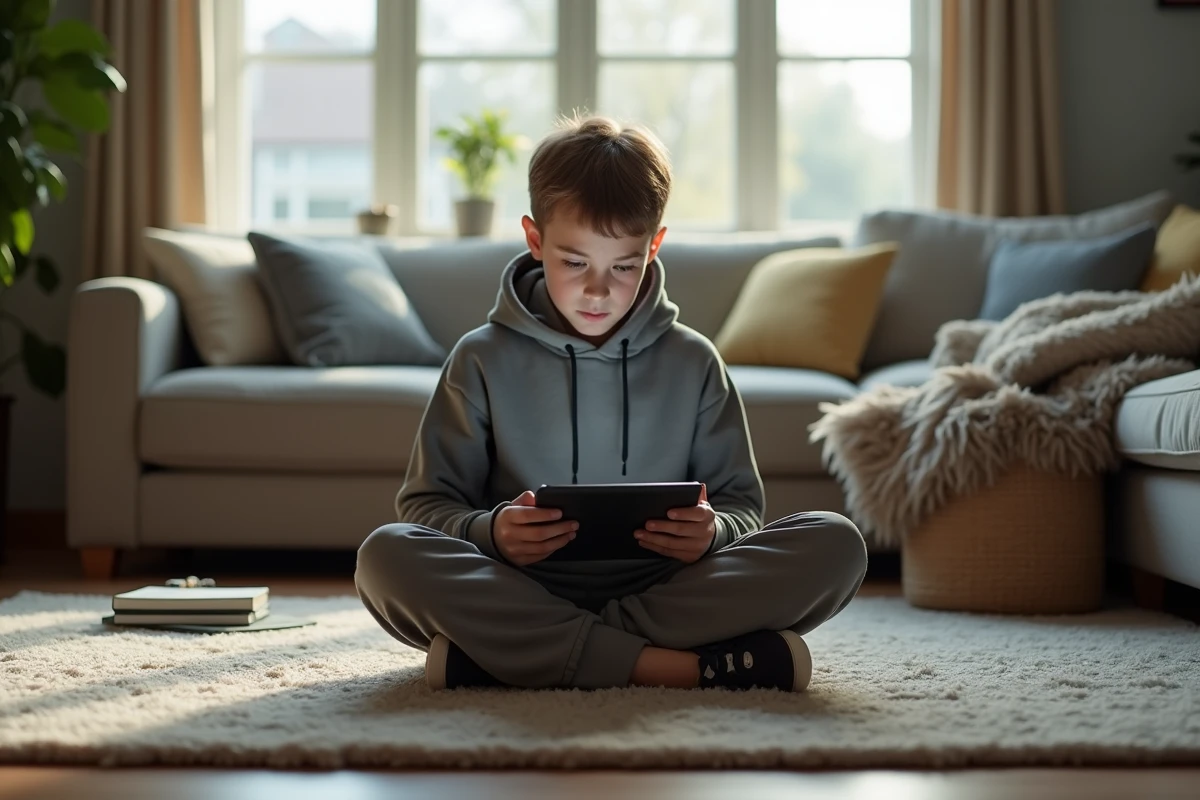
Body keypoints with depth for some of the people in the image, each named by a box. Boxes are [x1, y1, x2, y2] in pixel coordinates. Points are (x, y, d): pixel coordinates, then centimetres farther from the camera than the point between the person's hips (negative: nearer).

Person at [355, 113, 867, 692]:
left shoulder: (693, 362, 10)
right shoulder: (483, 360, 6)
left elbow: (741, 503, 11)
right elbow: (425, 504, 5)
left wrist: (712, 531, -15)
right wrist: (489, 533, -19)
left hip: (661, 588, 2)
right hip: (525, 592, -1)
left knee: (834, 543, -22)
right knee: (386, 555, -30)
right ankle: (675, 666, -34)